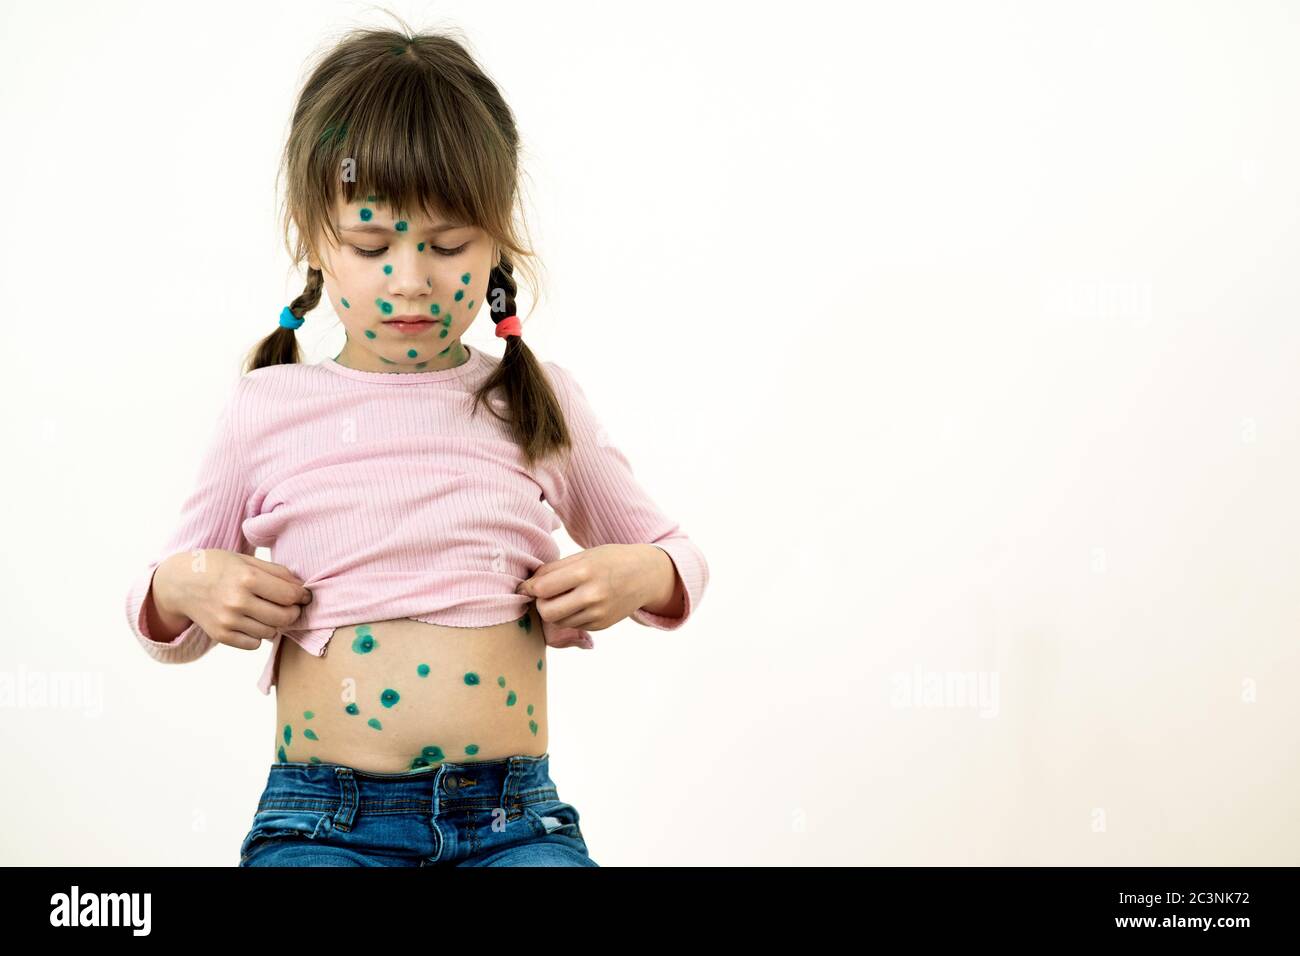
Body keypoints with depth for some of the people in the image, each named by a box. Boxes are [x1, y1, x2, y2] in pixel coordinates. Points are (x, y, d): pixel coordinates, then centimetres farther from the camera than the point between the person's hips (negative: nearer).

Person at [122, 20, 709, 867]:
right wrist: (180, 588, -3)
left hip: (513, 815, 1)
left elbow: (670, 554, 23)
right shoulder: (269, 412, 7)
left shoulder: (540, 405, 8)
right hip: (319, 818, 0)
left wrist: (640, 576, 1)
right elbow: (170, 629, 20)